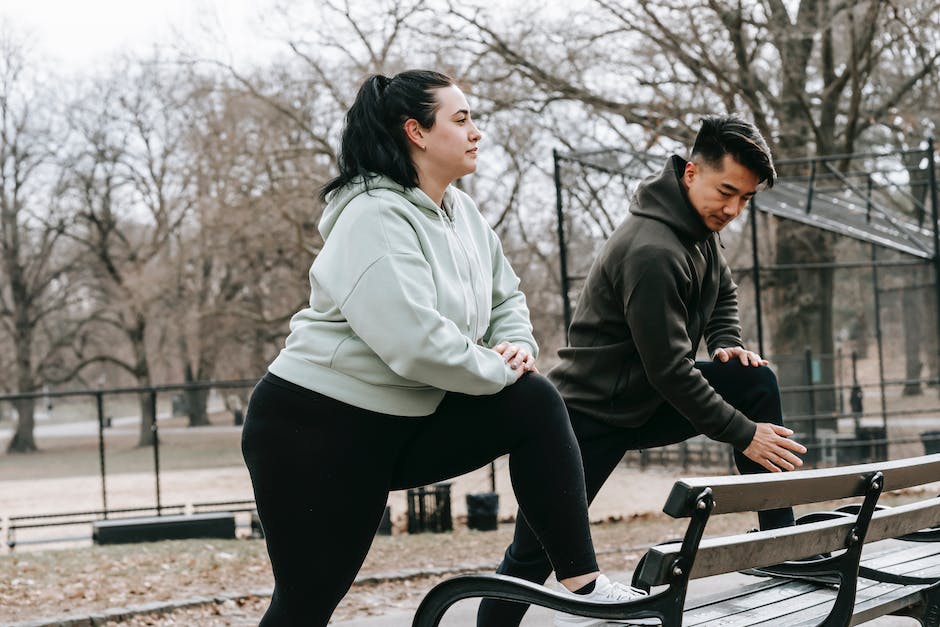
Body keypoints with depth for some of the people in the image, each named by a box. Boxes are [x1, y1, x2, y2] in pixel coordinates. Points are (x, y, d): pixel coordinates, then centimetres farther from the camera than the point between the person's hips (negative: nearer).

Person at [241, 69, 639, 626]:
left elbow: (505, 296, 18)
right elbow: (415, 341, -30)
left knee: (536, 403, -8)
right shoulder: (375, 218, -20)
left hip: (407, 423, 8)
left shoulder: (461, 213, 8)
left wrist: (516, 345, -4)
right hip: (316, 430, -8)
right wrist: (499, 370, -15)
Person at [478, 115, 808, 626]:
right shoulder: (651, 253, -28)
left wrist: (727, 343, 0)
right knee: (533, 554, -5)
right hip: (592, 415, -8)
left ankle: (779, 542, -2)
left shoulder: (699, 225, 2)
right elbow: (670, 370, -27)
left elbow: (723, 291, 21)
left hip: (649, 399, 8)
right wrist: (743, 435, -20)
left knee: (755, 381, -6)